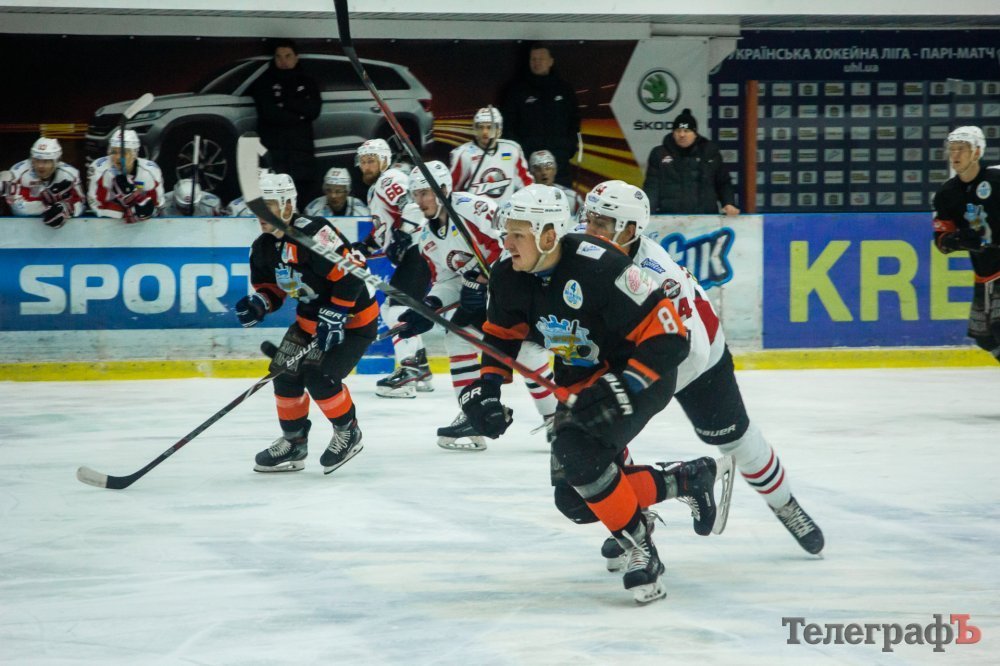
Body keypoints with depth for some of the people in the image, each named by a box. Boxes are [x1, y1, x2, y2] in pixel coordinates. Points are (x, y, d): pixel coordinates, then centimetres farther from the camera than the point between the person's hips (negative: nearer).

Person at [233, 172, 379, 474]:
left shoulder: (313, 233, -29)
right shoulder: (264, 247, -1)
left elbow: (350, 274, -30)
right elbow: (270, 285, 12)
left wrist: (333, 319, -27)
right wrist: (259, 302, -11)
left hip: (353, 319, -9)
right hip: (310, 320, 9)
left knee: (319, 376, -19)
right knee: (285, 373, 1)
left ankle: (349, 434, 6)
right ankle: (294, 442, 19)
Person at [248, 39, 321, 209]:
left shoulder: (307, 82, 18)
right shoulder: (264, 82, 11)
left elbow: (313, 110, 1)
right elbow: (268, 112, -4)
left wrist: (285, 103, -3)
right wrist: (298, 115, -2)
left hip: (301, 145, 2)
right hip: (273, 146, -2)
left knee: (307, 189, -7)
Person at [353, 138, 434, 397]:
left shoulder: (391, 180, -10)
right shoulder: (375, 190, 24)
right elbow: (383, 227, 33)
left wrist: (403, 235, -31)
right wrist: (366, 246, 20)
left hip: (420, 252, -11)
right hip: (409, 255, 11)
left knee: (398, 307, -18)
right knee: (390, 309, 15)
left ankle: (408, 374, -25)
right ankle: (421, 371, 20)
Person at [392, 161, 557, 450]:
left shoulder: (471, 208, -21)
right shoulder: (426, 237, 6)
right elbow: (446, 280, 10)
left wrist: (482, 279, -25)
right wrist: (429, 307, -7)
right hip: (479, 293, 9)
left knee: (526, 347, -15)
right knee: (457, 338, -2)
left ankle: (555, 416, -2)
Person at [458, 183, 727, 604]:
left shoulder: (599, 268, -32)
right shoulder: (509, 277, -10)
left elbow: (668, 337, -29)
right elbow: (501, 337, 10)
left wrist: (623, 386, -35)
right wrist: (484, 387, -5)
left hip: (641, 374, -8)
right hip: (580, 384, 8)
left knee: (576, 449, -30)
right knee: (576, 500, 5)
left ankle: (639, 549, -15)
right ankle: (686, 480, 23)